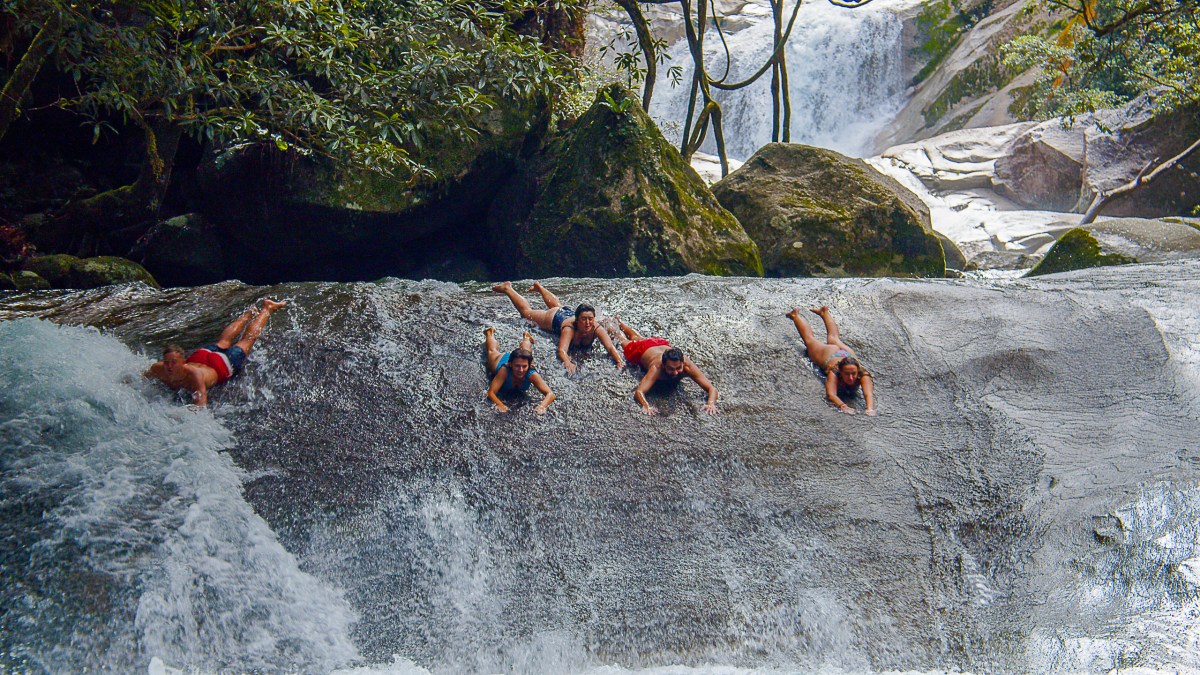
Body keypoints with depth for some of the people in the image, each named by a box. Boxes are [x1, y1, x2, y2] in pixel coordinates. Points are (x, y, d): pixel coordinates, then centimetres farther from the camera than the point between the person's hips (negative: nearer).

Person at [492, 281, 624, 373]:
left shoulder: (596, 329, -43)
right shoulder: (570, 328, -50)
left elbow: (611, 347, -53)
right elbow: (562, 351, -61)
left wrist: (619, 361, -71)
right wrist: (568, 363, -81)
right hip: (555, 318, -4)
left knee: (557, 306, 39)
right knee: (526, 312, 23)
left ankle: (539, 287, 66)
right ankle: (508, 289, 45)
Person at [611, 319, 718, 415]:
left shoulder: (687, 365, -46)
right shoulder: (657, 368, -51)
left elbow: (712, 388, -48)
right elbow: (639, 392, -59)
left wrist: (711, 403, -67)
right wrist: (647, 406, -77)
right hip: (643, 350, -3)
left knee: (637, 338, 36)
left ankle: (620, 323, 63)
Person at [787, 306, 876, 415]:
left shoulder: (863, 375, -47)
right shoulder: (834, 373, -49)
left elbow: (868, 394, -60)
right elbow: (830, 394, -60)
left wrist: (870, 409, -79)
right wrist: (843, 406, -78)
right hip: (827, 354, -3)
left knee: (834, 338, 36)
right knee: (809, 339, 29)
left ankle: (824, 312, 63)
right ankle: (796, 315, 55)